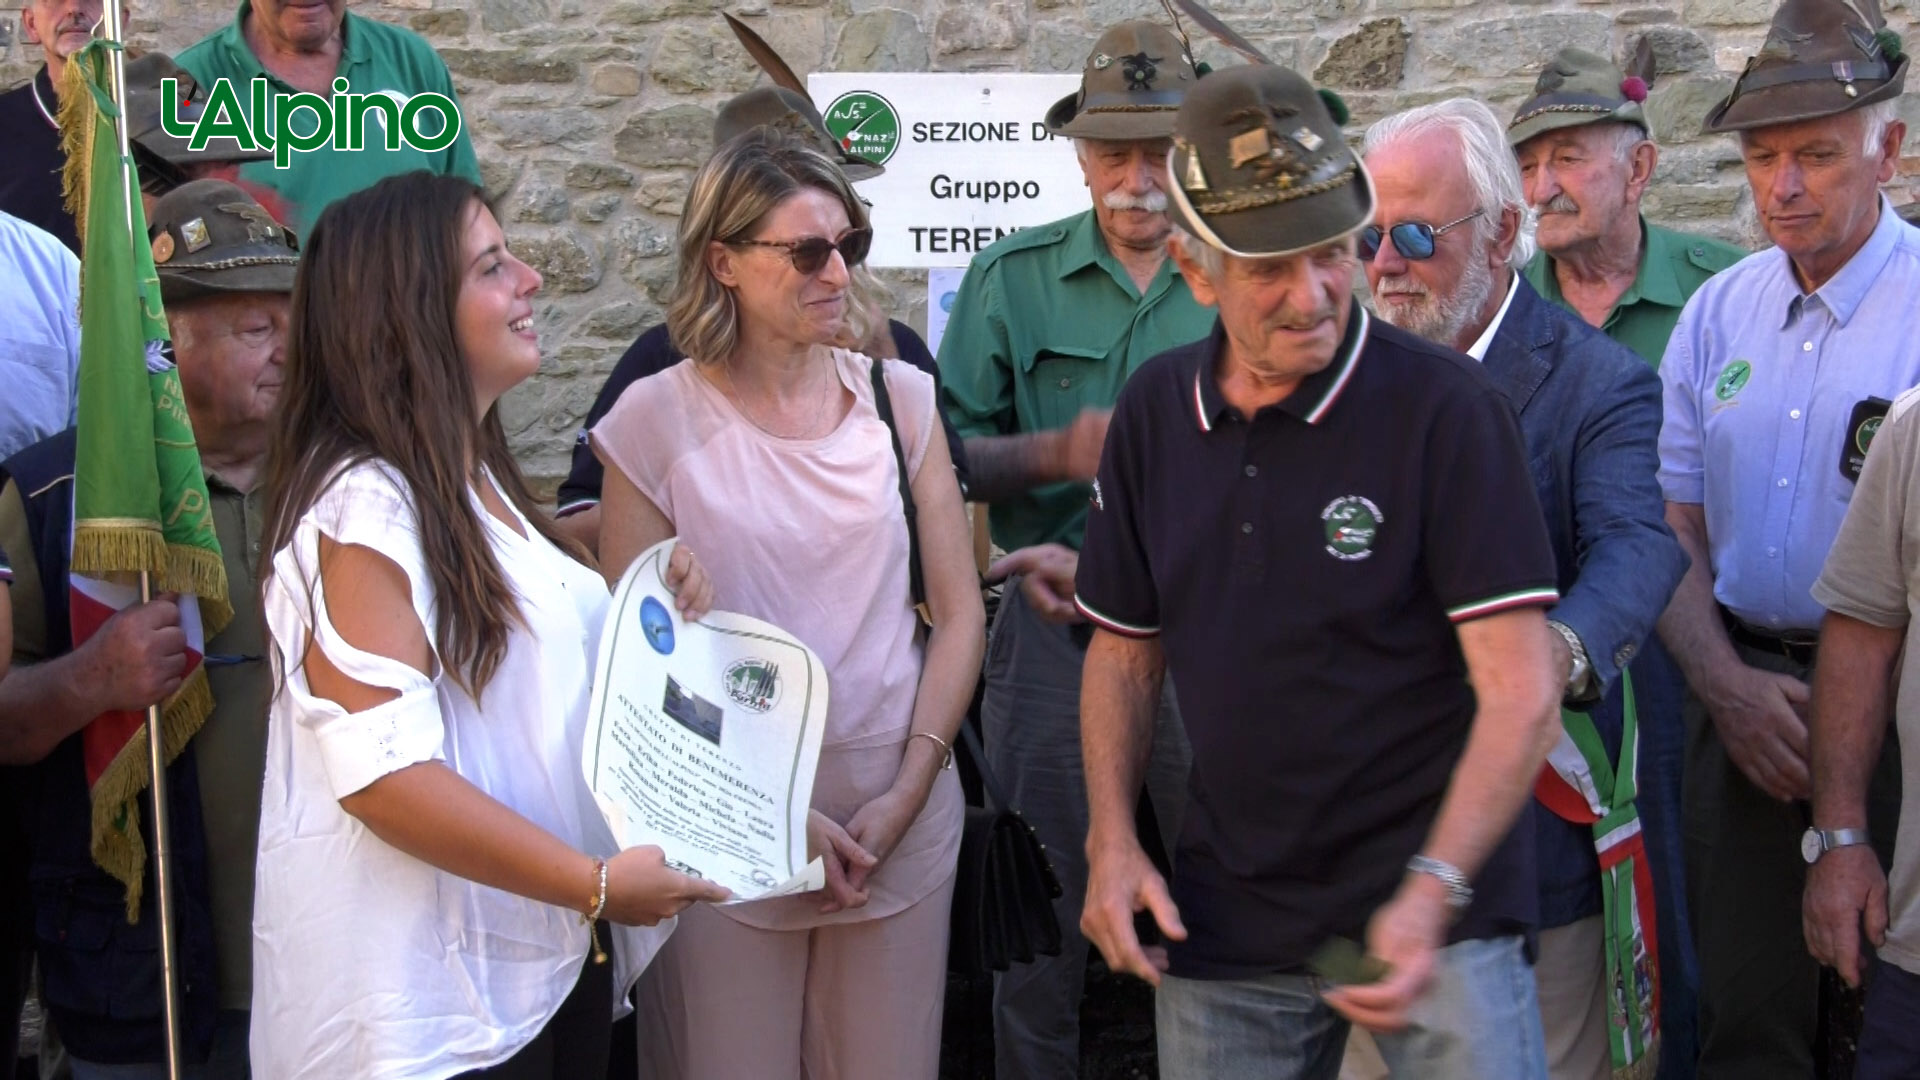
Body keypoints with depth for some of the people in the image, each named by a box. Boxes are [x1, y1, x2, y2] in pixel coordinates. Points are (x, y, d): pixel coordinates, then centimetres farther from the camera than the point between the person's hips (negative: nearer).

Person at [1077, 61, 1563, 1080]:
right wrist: (1112, 840, 0)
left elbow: (1518, 690, -16)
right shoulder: (1154, 412, 3)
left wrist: (1433, 892, -26)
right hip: (1224, 916, 4)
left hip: (1430, 908, -4)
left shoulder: (1445, 406, -12)